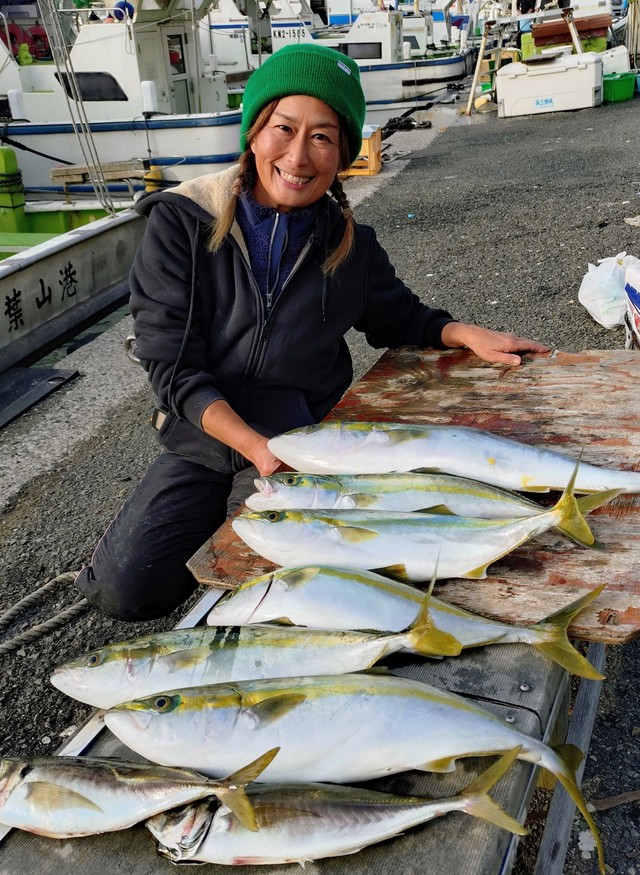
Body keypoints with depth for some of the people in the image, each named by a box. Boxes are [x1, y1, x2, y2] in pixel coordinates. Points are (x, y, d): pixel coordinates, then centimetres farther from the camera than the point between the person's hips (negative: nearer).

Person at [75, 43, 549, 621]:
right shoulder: (179, 224, -13)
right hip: (206, 443, -1)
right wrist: (254, 446, -28)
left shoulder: (351, 245, -3)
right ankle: (229, 518, 13)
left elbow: (400, 318, 15)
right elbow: (172, 367, -16)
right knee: (122, 589, -15)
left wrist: (466, 334, -5)